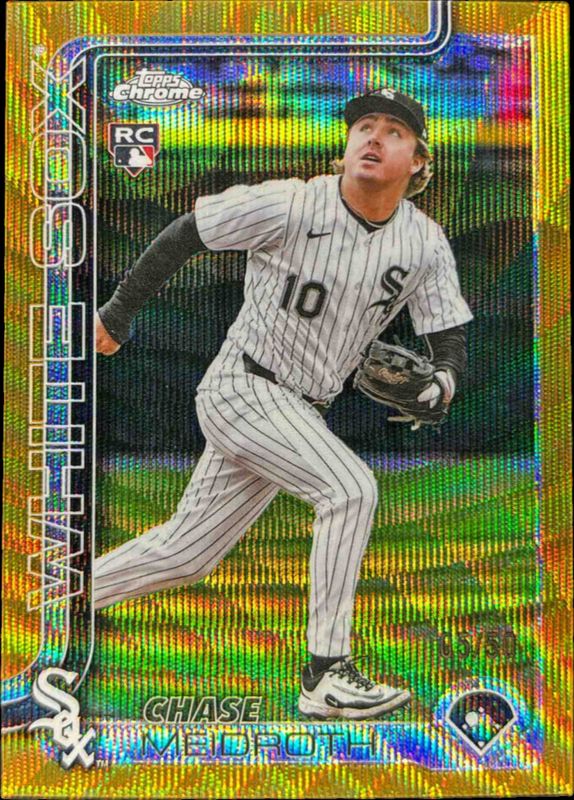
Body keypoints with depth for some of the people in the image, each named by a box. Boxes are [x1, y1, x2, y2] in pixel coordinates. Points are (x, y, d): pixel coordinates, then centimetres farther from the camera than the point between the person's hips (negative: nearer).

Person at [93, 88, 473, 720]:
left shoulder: (426, 244, -1)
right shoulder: (290, 205, -14)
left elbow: (449, 334, 2)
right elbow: (184, 235, -4)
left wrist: (443, 380, -22)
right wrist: (119, 313, 2)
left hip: (300, 413, 6)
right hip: (240, 387, -6)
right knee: (351, 488, -24)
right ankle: (326, 675, -13)